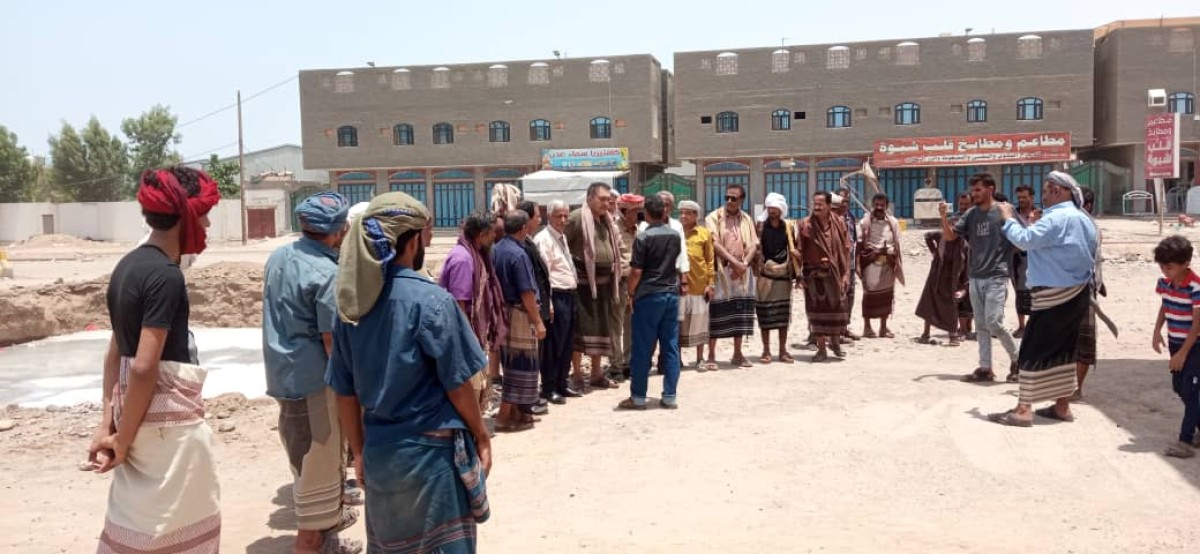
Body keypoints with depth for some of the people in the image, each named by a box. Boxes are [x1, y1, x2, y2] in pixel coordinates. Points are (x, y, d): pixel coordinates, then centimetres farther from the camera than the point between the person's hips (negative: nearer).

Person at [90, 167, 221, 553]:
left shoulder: (128, 266, 9)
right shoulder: (166, 275, -20)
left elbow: (116, 352, 9)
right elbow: (145, 367, -23)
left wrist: (108, 422, 8)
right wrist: (124, 439, -14)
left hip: (135, 407, 9)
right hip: (168, 413, -9)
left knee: (136, 517, 20)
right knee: (180, 522, 7)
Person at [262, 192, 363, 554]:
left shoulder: (278, 256, 6)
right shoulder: (326, 273, -20)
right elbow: (332, 339, -20)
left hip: (281, 371, 9)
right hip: (311, 377, -9)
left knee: (305, 456, 24)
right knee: (317, 462, 3)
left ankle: (325, 518, 42)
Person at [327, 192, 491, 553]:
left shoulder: (352, 301, 1)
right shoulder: (431, 299, -15)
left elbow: (345, 391, 6)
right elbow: (457, 385, -11)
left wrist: (358, 451, 16)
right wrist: (481, 437, 3)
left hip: (379, 449, 6)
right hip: (432, 449, -5)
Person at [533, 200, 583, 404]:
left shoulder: (562, 237, 16)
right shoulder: (544, 239, -13)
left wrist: (574, 288, 16)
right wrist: (547, 303, -21)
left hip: (569, 294, 9)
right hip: (556, 295, -9)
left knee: (567, 342, 14)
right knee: (553, 344, -2)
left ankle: (561, 383, 25)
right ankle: (548, 388, 7)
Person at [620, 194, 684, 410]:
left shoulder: (643, 237, -10)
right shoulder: (675, 235, 7)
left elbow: (636, 271, -12)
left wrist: (631, 293, 0)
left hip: (649, 296, -5)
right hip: (672, 294, 5)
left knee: (642, 348, 1)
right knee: (670, 347, 7)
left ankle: (638, 397, 6)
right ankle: (669, 396, 9)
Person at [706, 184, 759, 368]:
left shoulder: (747, 219, 12)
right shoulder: (714, 217, -1)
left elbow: (754, 245, 5)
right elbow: (715, 244, -12)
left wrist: (745, 263, -11)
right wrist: (734, 261, -19)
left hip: (742, 272, 4)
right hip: (720, 271, -4)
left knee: (740, 313, 8)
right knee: (716, 312, -3)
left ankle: (737, 354, 17)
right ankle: (711, 355, 2)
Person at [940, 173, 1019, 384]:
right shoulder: (971, 214, 9)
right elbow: (950, 236, 6)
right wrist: (944, 216, -10)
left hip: (996, 277, -6)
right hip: (975, 278, 6)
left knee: (993, 323, -12)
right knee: (981, 325, 8)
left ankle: (1016, 359, 9)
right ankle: (985, 368, 15)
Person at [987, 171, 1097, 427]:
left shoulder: (1057, 218, -18)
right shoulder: (1083, 220, 13)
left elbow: (1024, 239, -26)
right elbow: (1090, 258, 19)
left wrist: (1008, 217, -11)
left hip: (1055, 296, -9)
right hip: (1078, 293, 9)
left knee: (1033, 350, -6)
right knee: (1063, 349, 14)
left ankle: (1023, 410, -5)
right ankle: (1062, 406, 18)